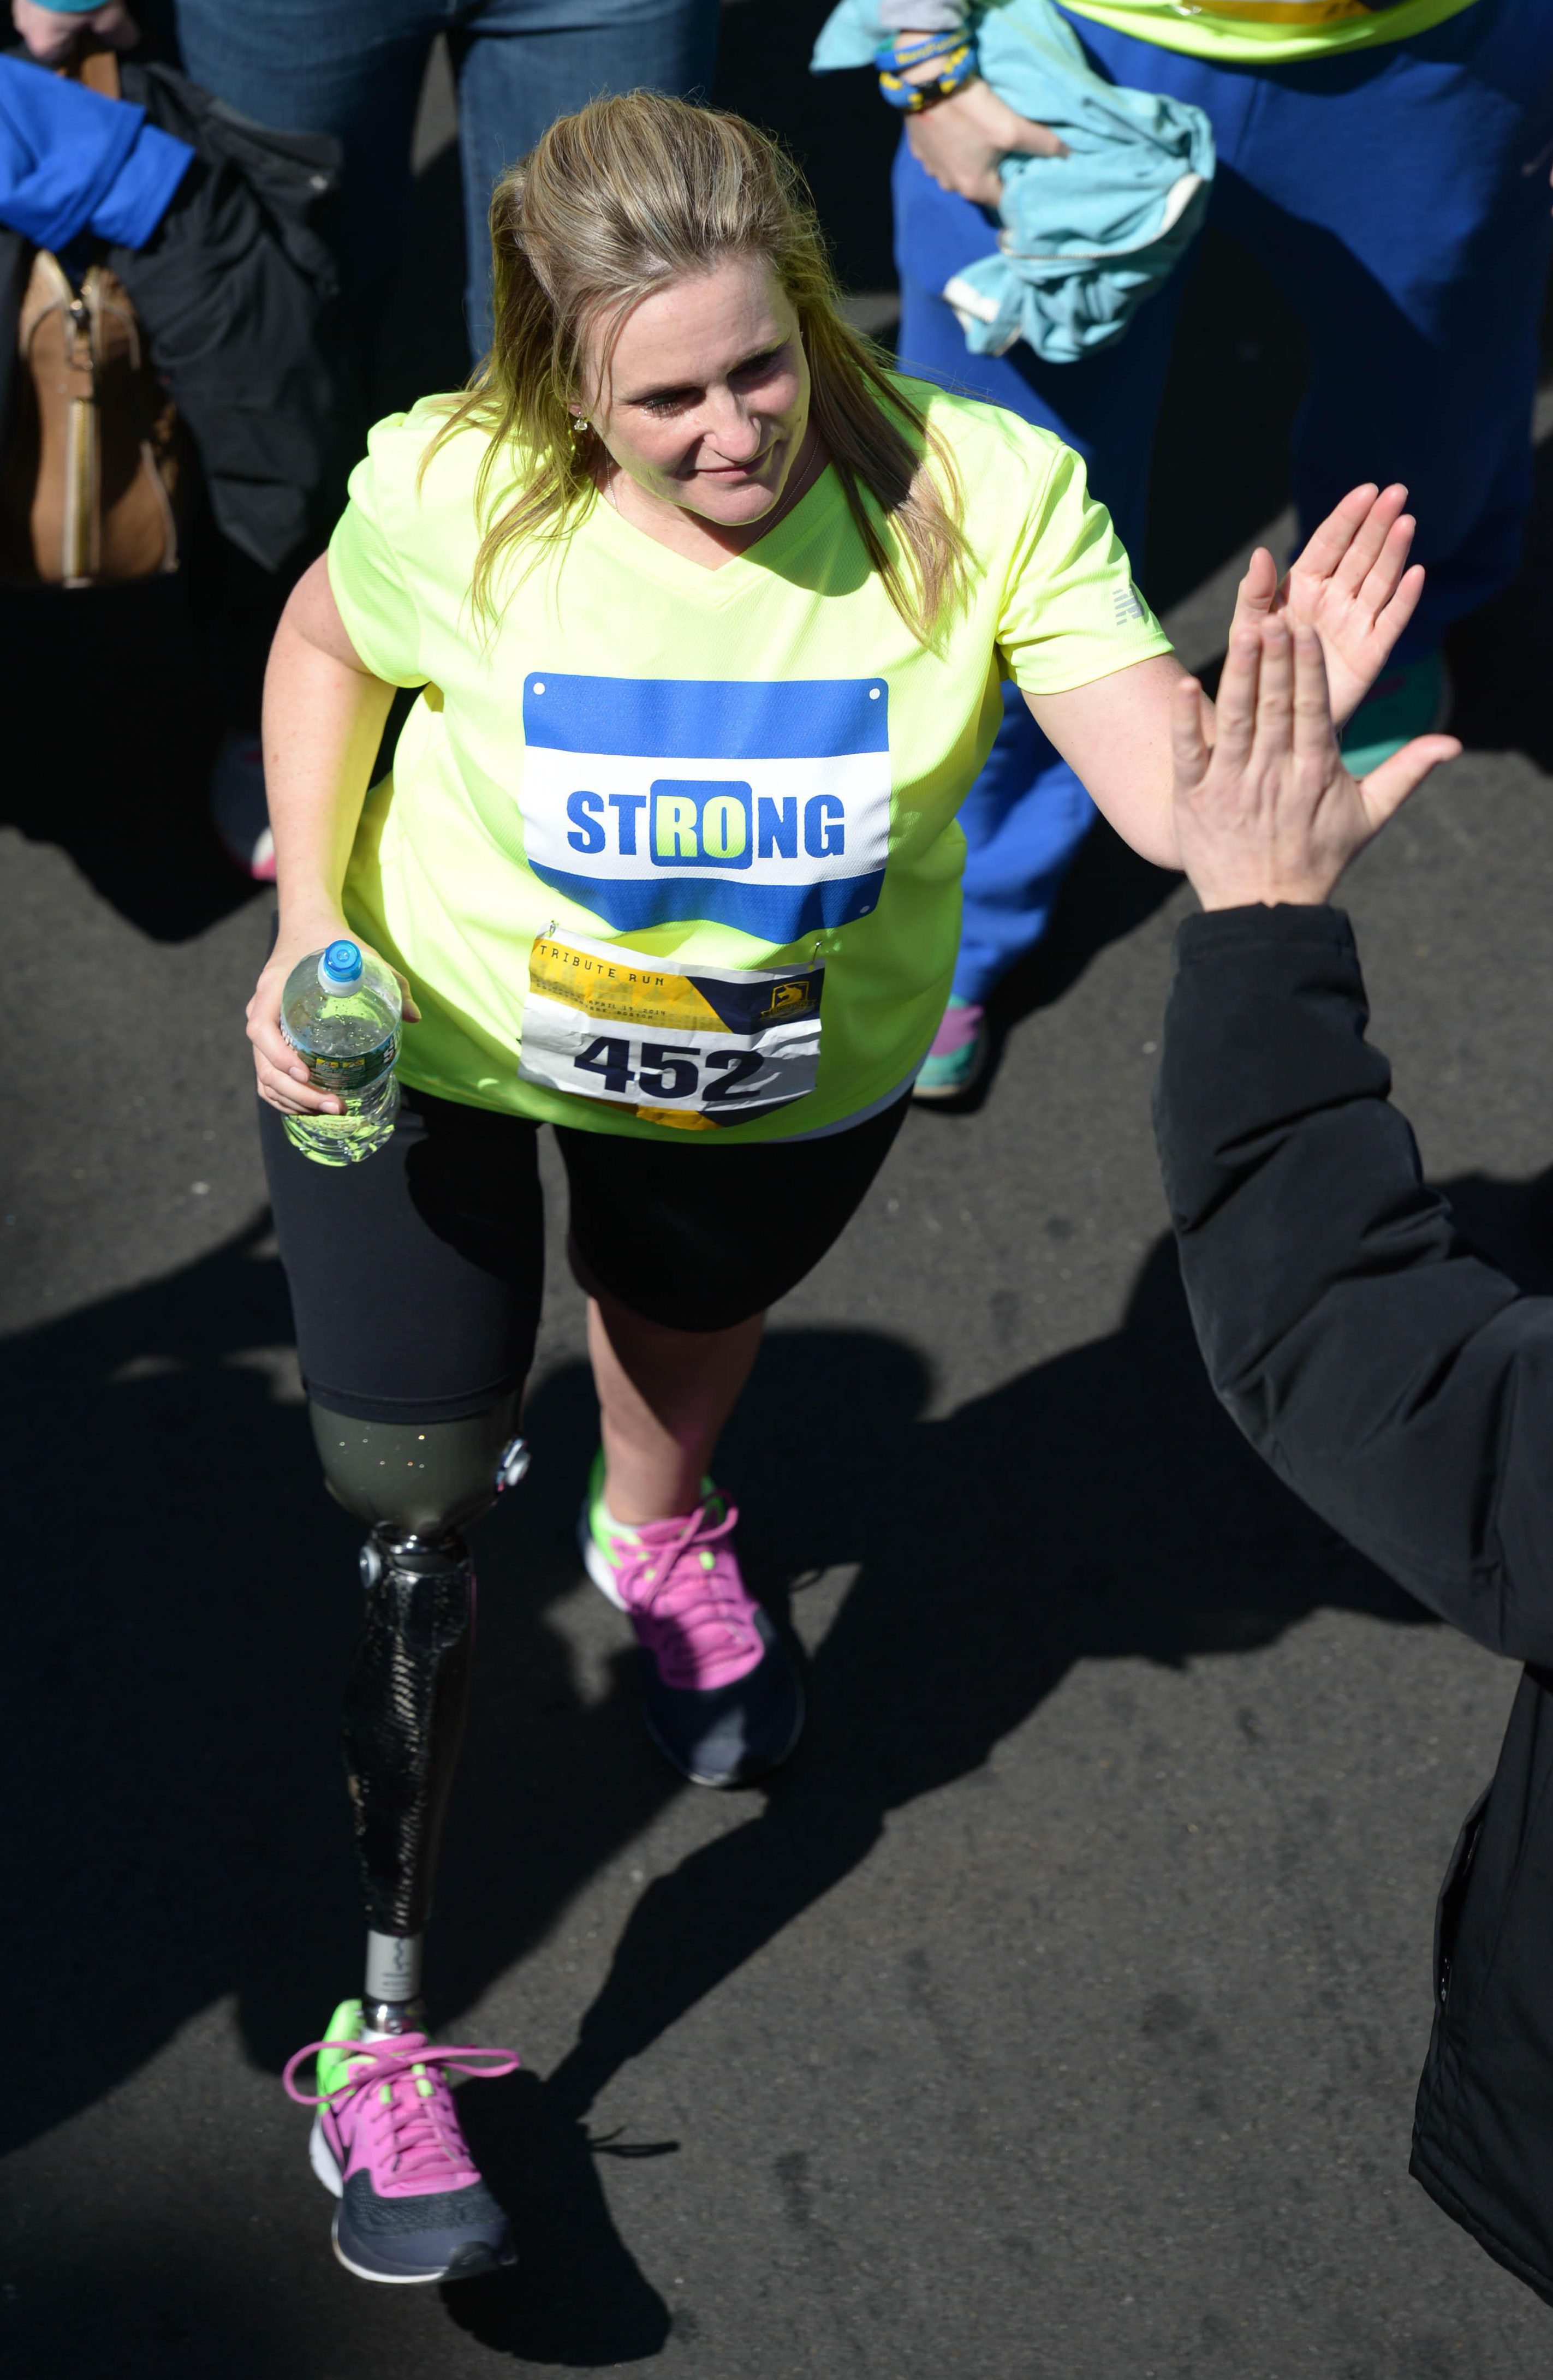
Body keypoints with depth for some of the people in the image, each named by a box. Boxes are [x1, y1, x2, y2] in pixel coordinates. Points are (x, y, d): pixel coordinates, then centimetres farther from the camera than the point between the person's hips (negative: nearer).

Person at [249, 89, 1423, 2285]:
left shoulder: (981, 493, -30)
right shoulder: (455, 496, -29)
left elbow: (1176, 800, -36)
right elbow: (329, 649, -5)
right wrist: (313, 926, -18)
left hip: (792, 1076, 2)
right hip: (436, 1046, -1)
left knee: (694, 1322, 33)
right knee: (408, 1526, -1)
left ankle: (656, 1531, 72)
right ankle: (376, 2032, 17)